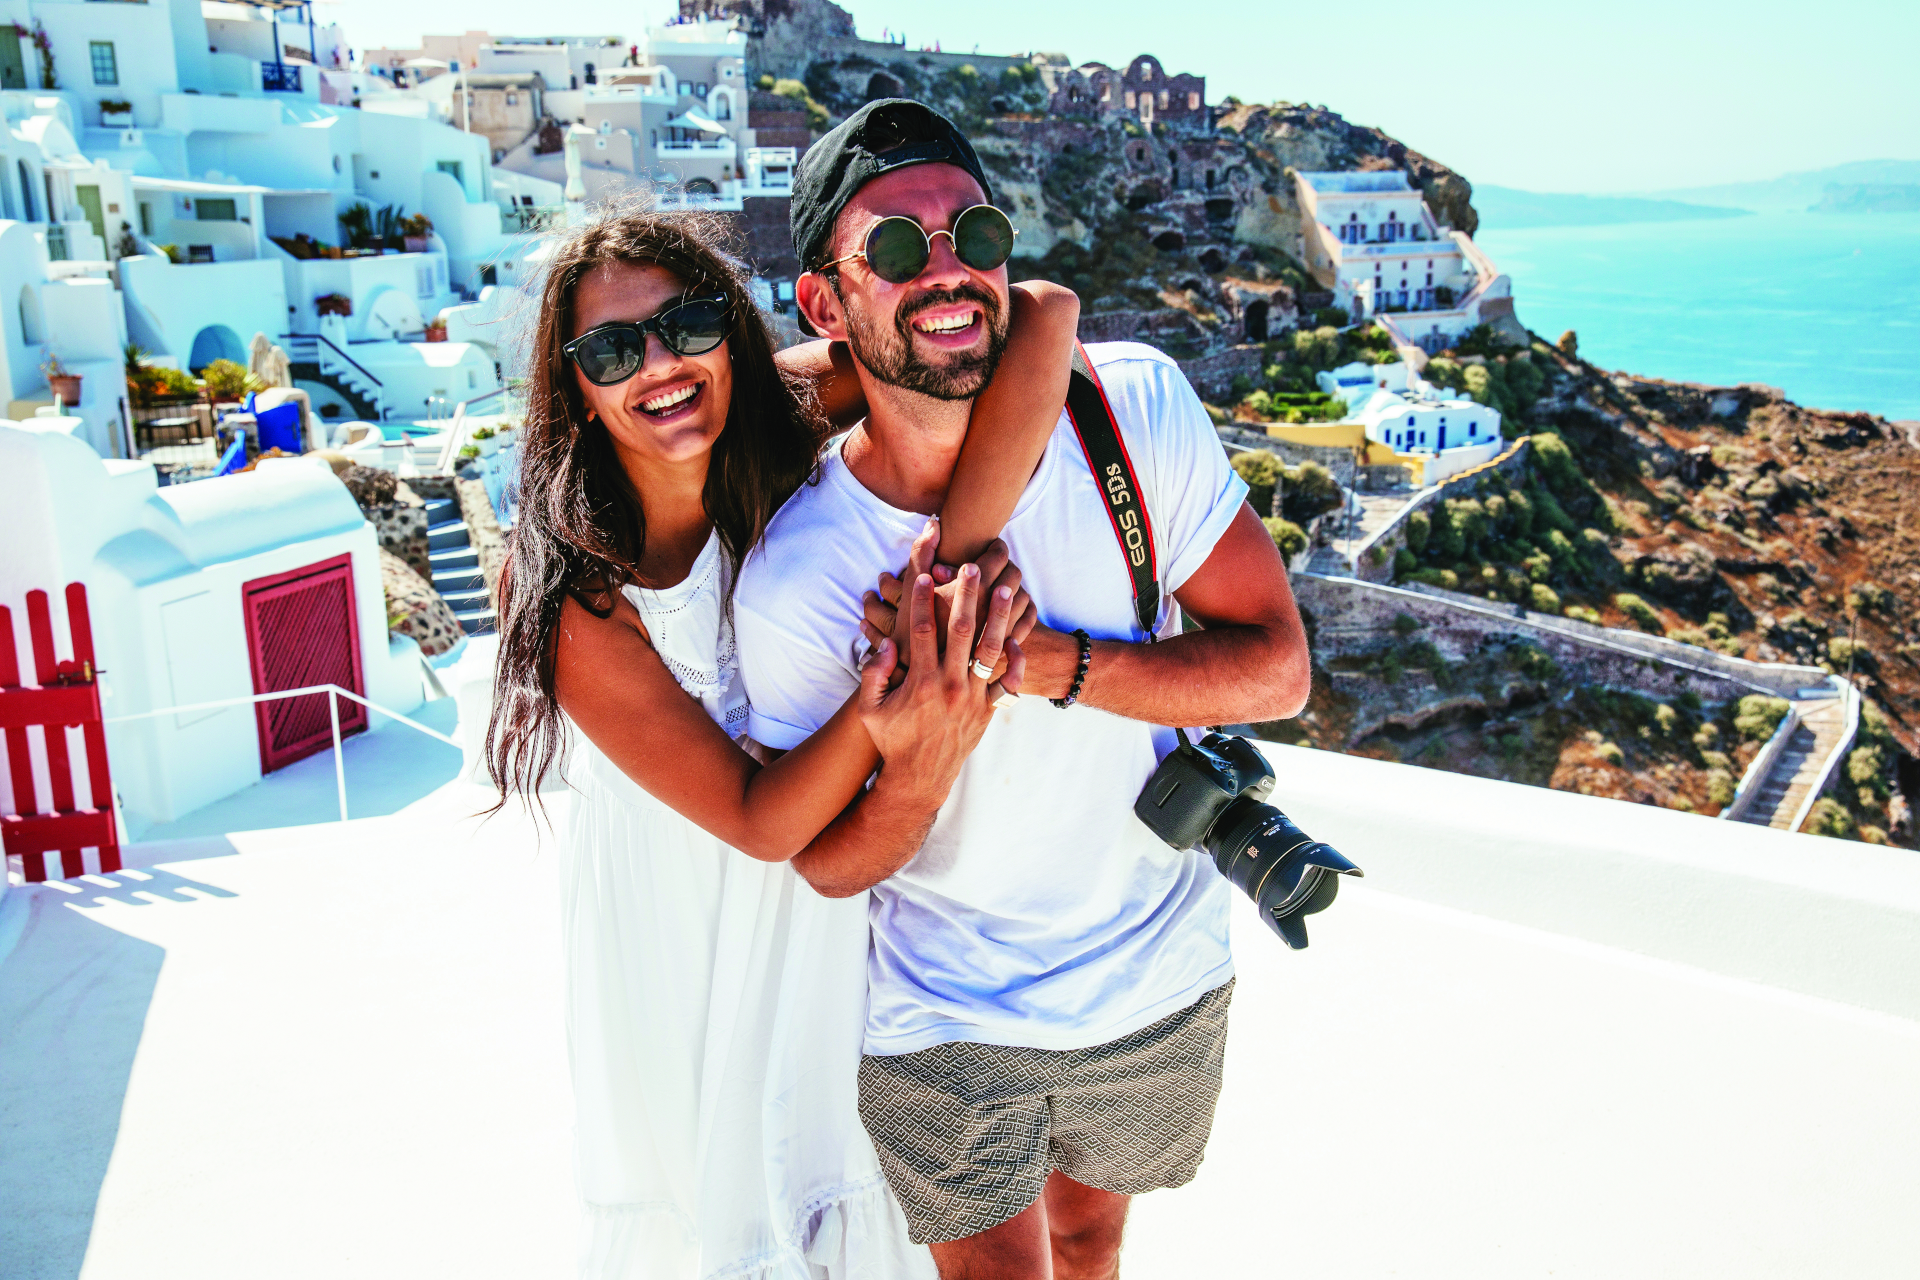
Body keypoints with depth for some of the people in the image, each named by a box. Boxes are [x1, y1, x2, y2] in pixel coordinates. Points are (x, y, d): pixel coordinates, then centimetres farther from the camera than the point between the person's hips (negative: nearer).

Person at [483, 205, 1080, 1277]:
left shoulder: (784, 419, -19)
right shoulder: (565, 589, -25)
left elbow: (1041, 314, -32)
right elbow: (758, 819, -28)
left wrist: (965, 540, -43)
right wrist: (907, 650, -40)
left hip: (834, 913, 3)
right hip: (678, 937, -2)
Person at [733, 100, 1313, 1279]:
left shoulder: (1135, 404, -21)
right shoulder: (797, 577, -26)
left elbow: (1278, 667, -17)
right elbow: (832, 864, -16)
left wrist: (1048, 662, -32)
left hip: (1163, 981, 3)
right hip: (945, 1019, -2)